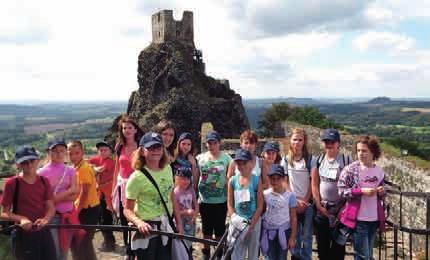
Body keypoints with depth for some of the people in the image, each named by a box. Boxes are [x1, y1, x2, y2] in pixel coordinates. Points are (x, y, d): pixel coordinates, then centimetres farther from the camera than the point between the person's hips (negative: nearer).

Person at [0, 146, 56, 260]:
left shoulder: (44, 181, 2)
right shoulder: (12, 183, -9)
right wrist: (21, 219, -23)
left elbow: (51, 207, 2)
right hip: (23, 235, -3)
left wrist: (45, 219, -19)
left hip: (44, 232, 4)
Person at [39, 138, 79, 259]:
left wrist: (56, 197, -15)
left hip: (68, 215, 4)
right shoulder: (42, 172, -6)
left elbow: (74, 195, -2)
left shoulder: (70, 170, 5)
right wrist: (68, 192, -12)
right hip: (51, 216, -4)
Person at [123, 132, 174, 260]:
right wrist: (139, 222, -31)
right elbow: (127, 210, -13)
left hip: (166, 227, 6)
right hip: (147, 229, -5)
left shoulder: (167, 169, 1)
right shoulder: (137, 177, -17)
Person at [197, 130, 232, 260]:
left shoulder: (226, 158, -5)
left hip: (221, 200, -2)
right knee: (206, 228, 15)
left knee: (220, 229, 9)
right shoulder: (200, 158, 0)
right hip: (204, 200, 2)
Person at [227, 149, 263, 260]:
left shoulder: (256, 180, -7)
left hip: (253, 221, -1)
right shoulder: (232, 180, 0)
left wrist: (251, 225, -12)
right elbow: (229, 204, 4)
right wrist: (234, 219, -9)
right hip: (237, 222, 2)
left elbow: (260, 206, -7)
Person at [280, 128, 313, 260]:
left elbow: (312, 183, -2)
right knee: (294, 234, 9)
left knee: (306, 235, 4)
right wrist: (295, 200, -6)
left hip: (307, 203, -1)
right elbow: (284, 183, 2)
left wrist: (305, 201, -8)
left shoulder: (310, 159, -3)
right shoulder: (286, 160, 3)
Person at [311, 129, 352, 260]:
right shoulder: (318, 160, 2)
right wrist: (319, 205, -3)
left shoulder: (347, 160, -6)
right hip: (322, 209, 3)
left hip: (340, 209, -2)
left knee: (338, 245, 7)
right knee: (322, 244, 11)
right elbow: (314, 184, 3)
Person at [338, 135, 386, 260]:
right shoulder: (350, 169, -9)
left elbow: (380, 195, 17)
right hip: (359, 219, -5)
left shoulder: (379, 171, 6)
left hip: (374, 219, 5)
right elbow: (342, 191, -11)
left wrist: (382, 192, -5)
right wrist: (362, 191, -20)